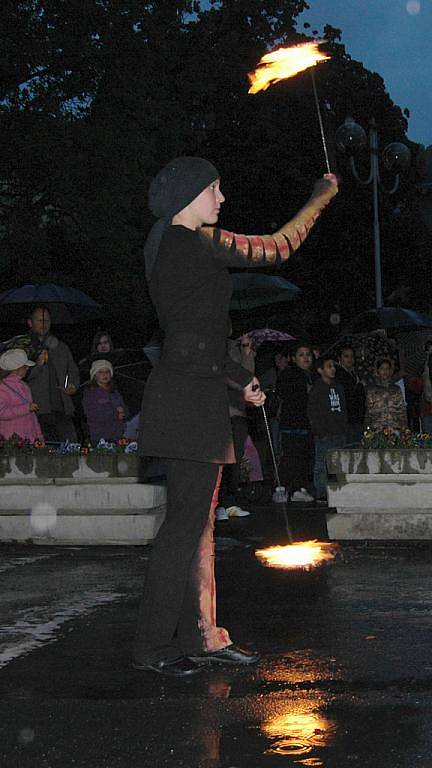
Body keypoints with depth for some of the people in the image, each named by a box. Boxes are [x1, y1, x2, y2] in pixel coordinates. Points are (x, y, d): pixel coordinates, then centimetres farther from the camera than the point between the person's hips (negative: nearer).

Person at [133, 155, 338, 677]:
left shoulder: (167, 248, 18)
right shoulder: (197, 241, -12)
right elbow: (278, 247, -6)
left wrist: (240, 378, 25)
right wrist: (322, 195, 7)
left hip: (189, 392, 10)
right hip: (190, 395, -10)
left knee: (199, 518, 12)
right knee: (187, 520, -6)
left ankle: (201, 636, 18)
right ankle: (152, 646, 0)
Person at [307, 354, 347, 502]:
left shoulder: (338, 387, 18)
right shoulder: (317, 388, -2)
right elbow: (312, 412, -6)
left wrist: (344, 428, 12)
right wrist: (319, 431, -13)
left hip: (339, 433, 6)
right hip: (324, 434, -6)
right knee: (322, 463, -6)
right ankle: (321, 493, -4)